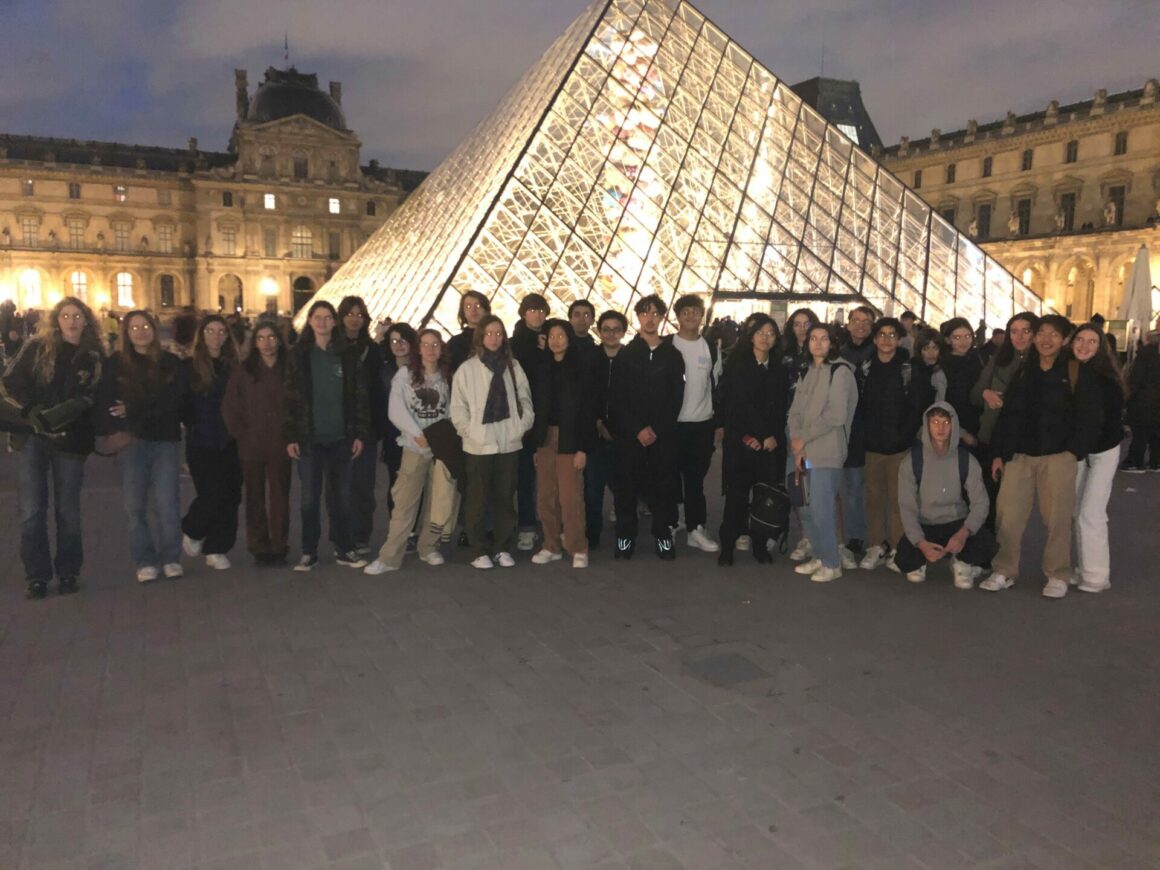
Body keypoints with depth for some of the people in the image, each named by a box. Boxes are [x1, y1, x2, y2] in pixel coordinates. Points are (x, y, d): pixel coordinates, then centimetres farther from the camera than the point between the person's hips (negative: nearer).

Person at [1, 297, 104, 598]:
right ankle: (36, 576, 10)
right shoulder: (37, 348, 6)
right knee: (32, 510, 0)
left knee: (68, 510, 7)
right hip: (32, 438, 0)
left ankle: (68, 572, 18)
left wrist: (54, 416, -15)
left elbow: (89, 398, 0)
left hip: (70, 440, 0)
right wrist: (33, 413, -16)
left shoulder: (94, 357, 6)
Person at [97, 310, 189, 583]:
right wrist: (113, 432, -15)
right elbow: (105, 403, 0)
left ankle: (170, 559, 10)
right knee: (135, 506, 1)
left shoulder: (171, 363, 7)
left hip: (166, 440, 0)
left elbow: (174, 399, -7)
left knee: (167, 504, -3)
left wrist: (133, 410, -11)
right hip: (132, 441, 1)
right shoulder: (116, 364, 7)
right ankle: (144, 562, 12)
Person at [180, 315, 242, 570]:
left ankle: (216, 549, 16)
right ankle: (191, 532, 22)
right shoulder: (190, 367, -1)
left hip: (229, 443, 3)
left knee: (230, 496, 1)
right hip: (201, 443, -3)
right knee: (212, 495, -8)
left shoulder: (232, 366, 7)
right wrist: (193, 427, -6)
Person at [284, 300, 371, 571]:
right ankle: (309, 551, 14)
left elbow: (360, 396, 3)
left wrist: (360, 434, -4)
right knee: (309, 496, 5)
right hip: (309, 437, 0)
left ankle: (344, 549, 17)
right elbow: (290, 398, 1)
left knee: (341, 495, 7)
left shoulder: (348, 354, 4)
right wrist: (290, 437, -6)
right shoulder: (298, 355, 4)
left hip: (340, 437, 0)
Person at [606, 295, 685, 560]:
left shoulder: (672, 356, 8)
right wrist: (637, 429, -12)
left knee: (661, 487, 3)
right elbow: (616, 398, -2)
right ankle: (625, 537, 12)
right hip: (627, 435, -1)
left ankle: (663, 536, 14)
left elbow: (676, 397, 2)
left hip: (662, 435, 1)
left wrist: (657, 428, -10)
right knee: (626, 487, 2)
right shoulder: (625, 355, 4)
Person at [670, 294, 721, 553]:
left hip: (703, 423, 2)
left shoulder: (711, 348, 8)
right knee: (672, 475, 6)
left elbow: (716, 386, 11)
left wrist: (720, 422, 7)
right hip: (672, 422, -2)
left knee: (696, 478, 5)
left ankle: (696, 528, 7)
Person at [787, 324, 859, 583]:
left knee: (821, 508, -8)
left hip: (827, 451, -6)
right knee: (811, 508, 8)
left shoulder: (840, 371, -5)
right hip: (807, 451, 6)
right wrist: (796, 443, -5)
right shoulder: (807, 371, 16)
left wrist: (804, 438, -10)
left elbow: (836, 415, -13)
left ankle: (831, 563, 5)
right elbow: (796, 411, 10)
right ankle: (818, 556, 21)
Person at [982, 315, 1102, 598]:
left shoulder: (1077, 372, 1)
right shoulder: (1023, 371, 11)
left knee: (1057, 518, 2)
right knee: (1008, 516, -1)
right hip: (1019, 455, 3)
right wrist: (999, 453, 6)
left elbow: (1090, 418, 0)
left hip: (1058, 457, -3)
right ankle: (1004, 572, 11)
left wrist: (1075, 451, -7)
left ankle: (1058, 576, 17)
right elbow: (1008, 415, 10)